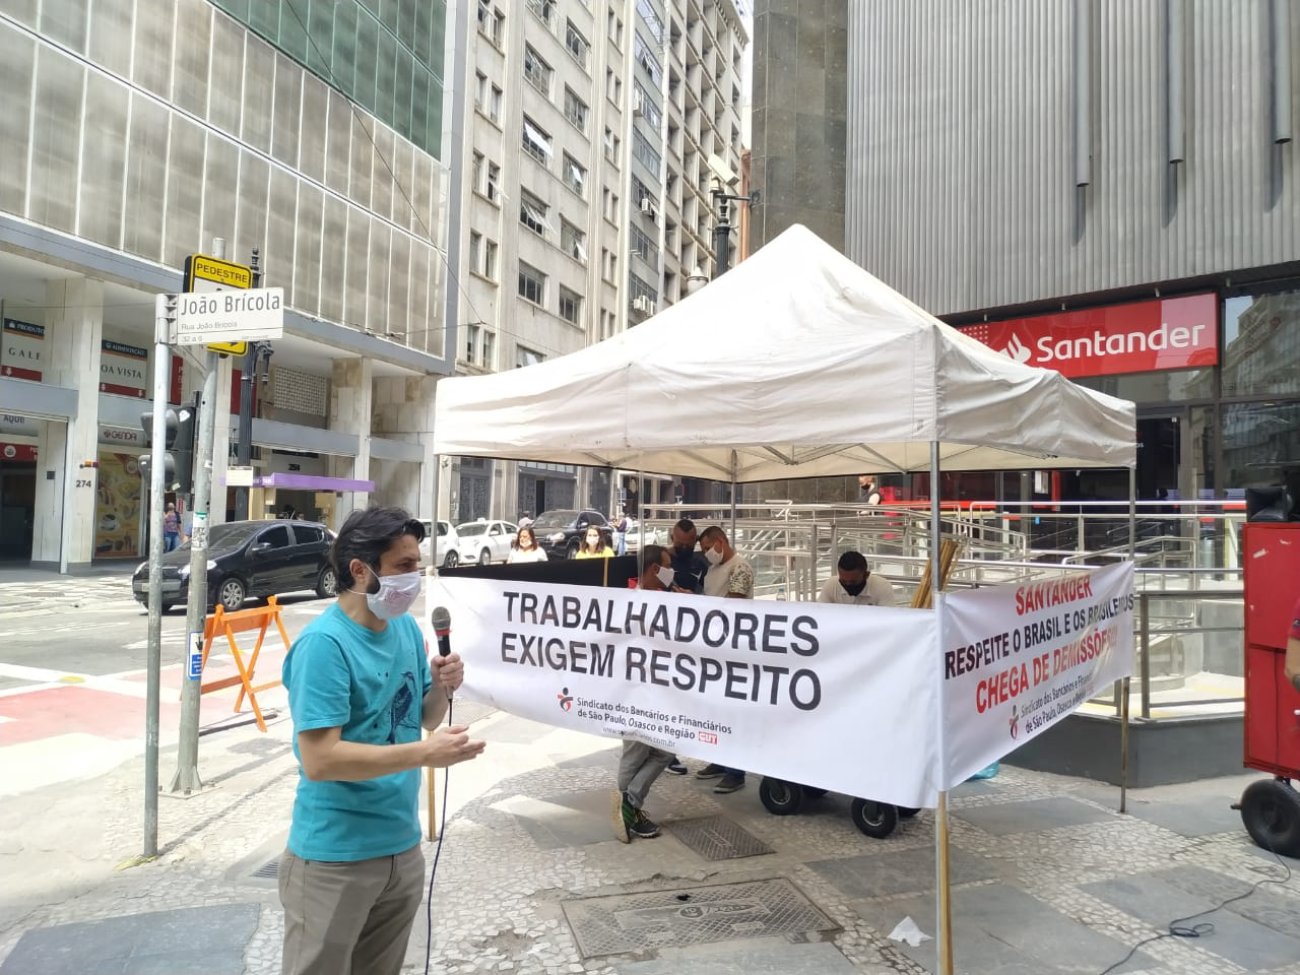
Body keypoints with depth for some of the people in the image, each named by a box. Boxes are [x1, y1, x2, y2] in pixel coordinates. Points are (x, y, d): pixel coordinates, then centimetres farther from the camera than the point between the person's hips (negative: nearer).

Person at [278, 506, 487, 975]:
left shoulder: (406, 628, 1)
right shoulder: (323, 643, -22)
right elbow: (319, 759, -26)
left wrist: (442, 690, -11)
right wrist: (423, 754, -28)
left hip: (401, 845, 7)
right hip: (336, 857, -7)